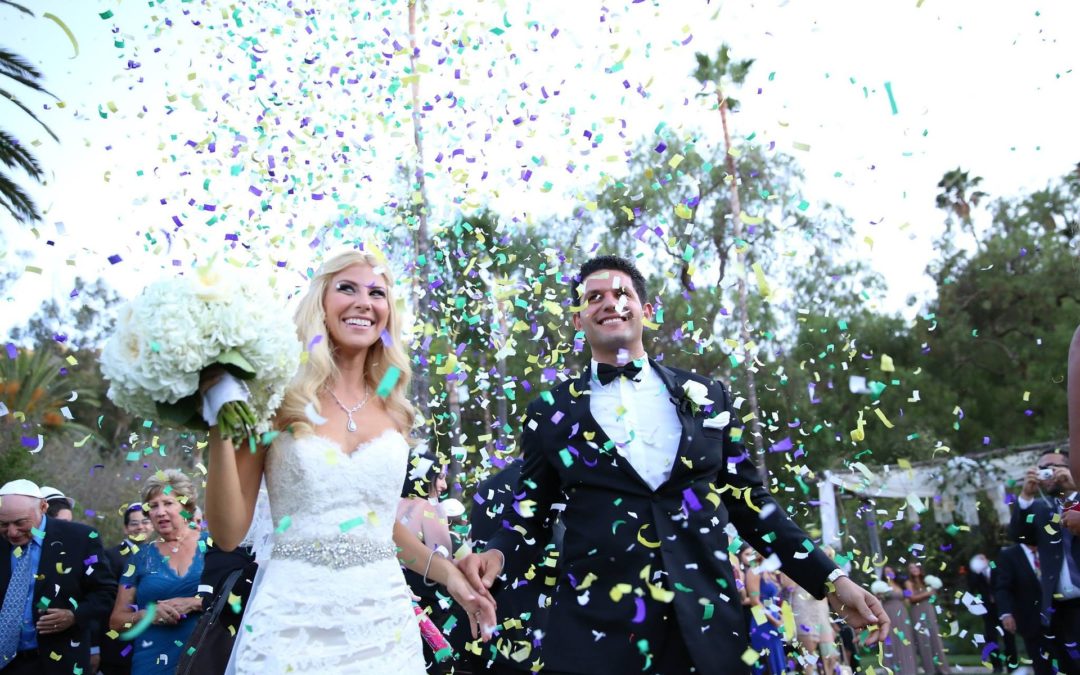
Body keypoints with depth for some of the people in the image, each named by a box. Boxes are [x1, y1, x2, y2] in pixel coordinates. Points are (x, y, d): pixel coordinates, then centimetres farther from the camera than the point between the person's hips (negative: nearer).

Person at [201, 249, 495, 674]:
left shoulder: (391, 409, 5)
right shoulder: (278, 399, -6)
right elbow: (228, 534, -7)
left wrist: (447, 574, 15)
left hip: (382, 619, 4)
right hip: (293, 620, -4)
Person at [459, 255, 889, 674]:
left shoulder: (705, 397, 7)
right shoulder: (552, 411, 4)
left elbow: (749, 501, 11)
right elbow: (530, 515, 6)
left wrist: (832, 580, 6)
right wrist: (497, 555, -15)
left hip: (706, 625, 2)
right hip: (596, 628, -1)